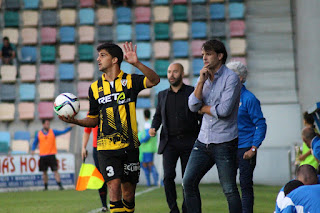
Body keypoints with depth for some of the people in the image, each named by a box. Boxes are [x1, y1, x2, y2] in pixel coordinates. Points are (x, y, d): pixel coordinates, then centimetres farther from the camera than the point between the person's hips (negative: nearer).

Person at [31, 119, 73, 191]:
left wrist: (70, 127, -16)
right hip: (43, 155, 1)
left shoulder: (53, 132, 4)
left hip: (51, 155, -1)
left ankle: (60, 185, -12)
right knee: (44, 172, 6)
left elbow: (63, 132, -3)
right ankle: (45, 187, 16)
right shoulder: (38, 134, 6)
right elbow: (35, 143, 16)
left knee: (55, 171, -9)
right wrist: (33, 150, -1)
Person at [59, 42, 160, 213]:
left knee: (128, 192, 6)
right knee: (114, 186, -15)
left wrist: (136, 64, -30)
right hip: (106, 146, 0)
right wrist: (75, 121, -2)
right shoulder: (95, 87, 10)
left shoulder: (130, 81, 2)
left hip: (129, 146, 0)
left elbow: (154, 80, -16)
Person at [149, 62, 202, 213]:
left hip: (189, 142, -2)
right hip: (169, 142, 2)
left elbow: (202, 117, 3)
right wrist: (153, 128, 2)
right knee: (168, 176, -14)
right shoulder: (162, 95, 11)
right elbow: (158, 115, 23)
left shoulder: (193, 92, 2)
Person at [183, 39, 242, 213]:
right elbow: (193, 106, 1)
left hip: (224, 142, -7)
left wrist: (203, 108, -1)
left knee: (229, 189, -4)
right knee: (189, 182, 1)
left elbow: (224, 110, -18)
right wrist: (201, 82, -9)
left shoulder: (231, 78, -8)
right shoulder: (203, 78, 12)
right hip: (203, 140, 7)